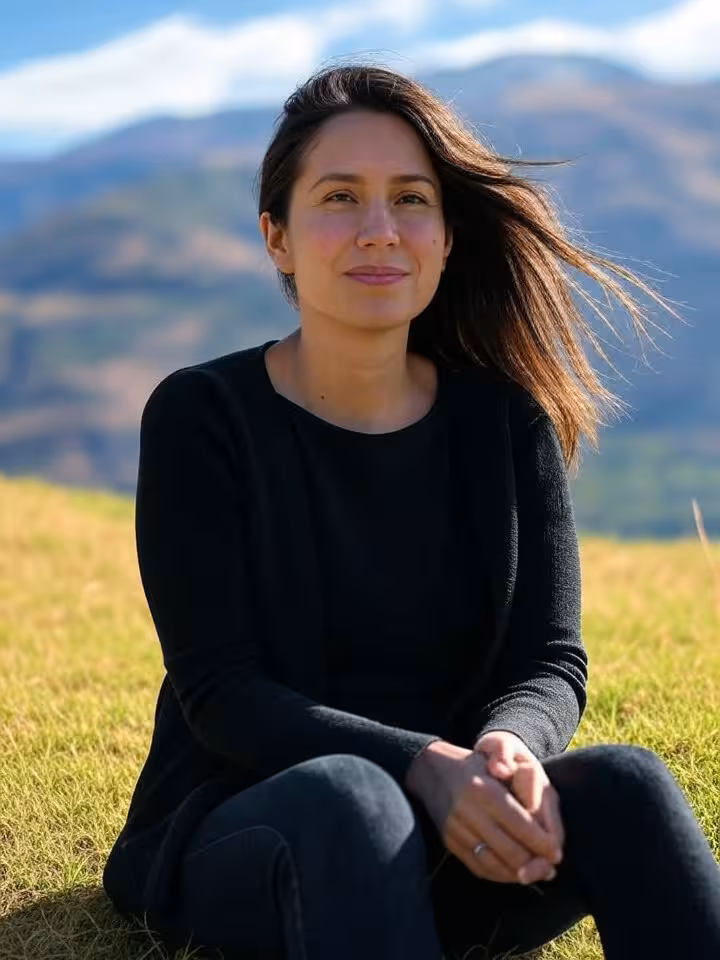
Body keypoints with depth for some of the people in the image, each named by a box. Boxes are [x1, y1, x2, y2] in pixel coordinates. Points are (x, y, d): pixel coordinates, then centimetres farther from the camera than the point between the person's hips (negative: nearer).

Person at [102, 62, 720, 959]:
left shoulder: (504, 420, 4)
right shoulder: (200, 417, -6)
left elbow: (551, 659, 0)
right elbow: (217, 692, -12)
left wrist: (510, 751, -26)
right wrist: (420, 768, -29)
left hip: (455, 850, 3)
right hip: (246, 840, -3)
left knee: (622, 781, -29)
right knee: (348, 797, -38)